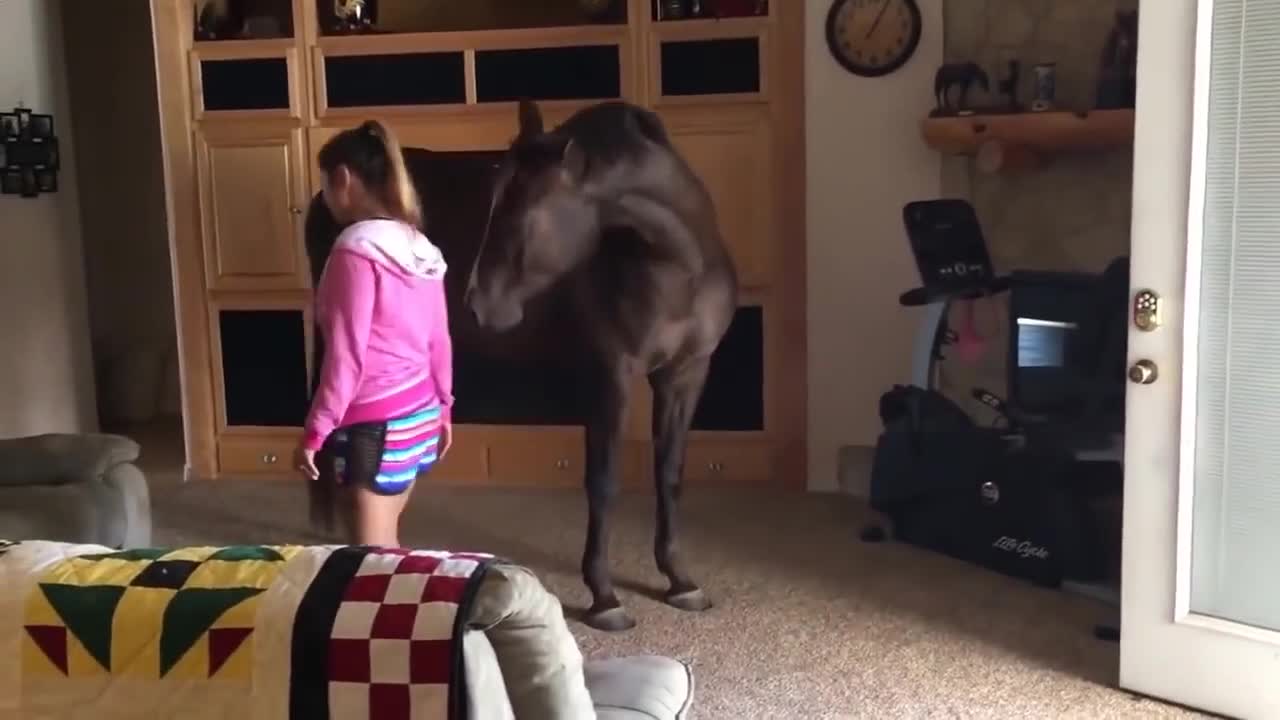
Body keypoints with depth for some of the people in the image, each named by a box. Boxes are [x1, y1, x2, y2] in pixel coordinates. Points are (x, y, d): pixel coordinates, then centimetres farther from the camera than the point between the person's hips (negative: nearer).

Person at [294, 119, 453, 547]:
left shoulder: (356, 251, -17)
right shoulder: (420, 248, 6)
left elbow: (346, 356, -19)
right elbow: (439, 342, 11)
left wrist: (314, 432, -13)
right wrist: (443, 410, 22)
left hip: (371, 425, -8)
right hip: (418, 415, 8)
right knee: (387, 547, 19)